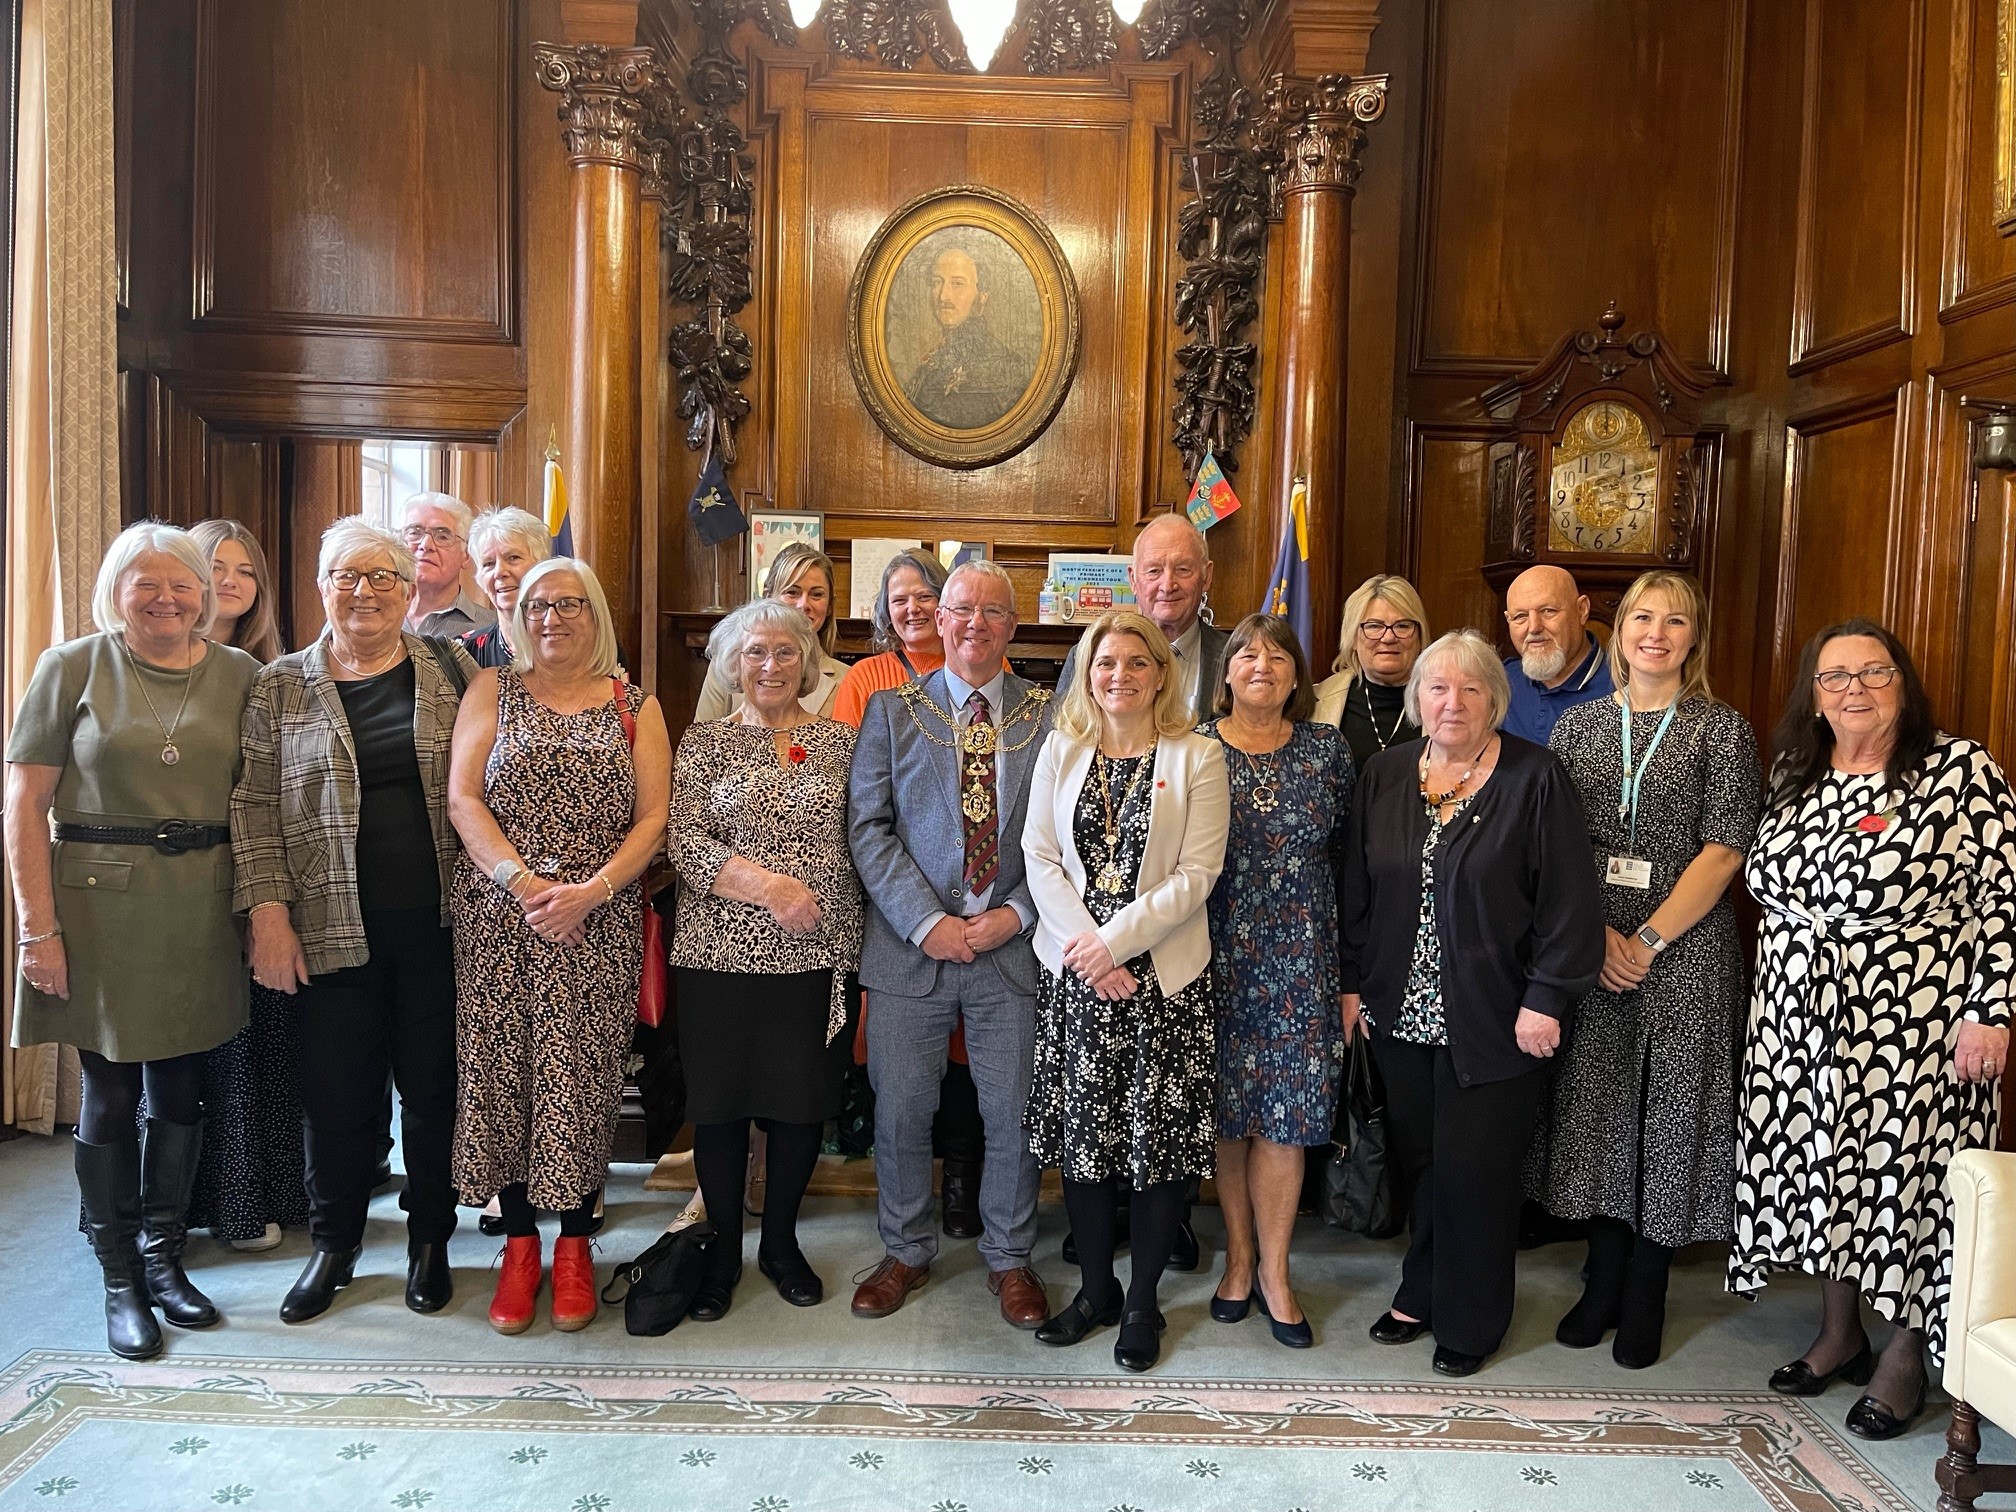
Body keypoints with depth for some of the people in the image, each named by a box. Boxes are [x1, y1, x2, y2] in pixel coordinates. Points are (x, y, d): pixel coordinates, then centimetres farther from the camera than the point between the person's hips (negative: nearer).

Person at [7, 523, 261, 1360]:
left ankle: (164, 1259, 29)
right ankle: (120, 1281, 22)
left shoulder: (238, 674, 5)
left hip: (200, 907, 2)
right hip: (99, 903, -2)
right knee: (111, 1095, 6)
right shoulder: (72, 667, -1)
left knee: (182, 1090, 11)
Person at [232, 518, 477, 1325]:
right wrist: (267, 910, -6)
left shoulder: (452, 670, 4)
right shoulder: (281, 685, 4)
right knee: (338, 1091, 8)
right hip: (333, 929, 0)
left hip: (437, 924, 0)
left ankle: (429, 1240, 28)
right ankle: (334, 1245, 29)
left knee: (433, 1083, 9)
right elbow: (256, 805, 2)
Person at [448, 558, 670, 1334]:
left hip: (599, 923, 0)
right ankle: (519, 1243, 19)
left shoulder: (635, 707, 8)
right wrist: (525, 882, -13)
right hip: (500, 918, 1)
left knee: (580, 1074, 1)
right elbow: (462, 799, -2)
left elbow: (653, 818, 0)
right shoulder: (492, 690, 8)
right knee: (502, 1069, 3)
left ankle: (575, 1246, 18)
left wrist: (590, 890, -13)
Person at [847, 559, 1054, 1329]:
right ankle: (905, 1252, 31)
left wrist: (1017, 914, -10)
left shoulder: (1051, 716, 4)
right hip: (911, 946, 0)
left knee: (1015, 1113, 8)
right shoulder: (891, 709, 4)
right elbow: (868, 825, -3)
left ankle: (1009, 1258, 30)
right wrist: (925, 921, -11)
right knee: (901, 1109, 9)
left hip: (1013, 945, 0)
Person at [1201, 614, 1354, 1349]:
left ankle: (1272, 1270, 19)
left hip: (1301, 958, 1)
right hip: (1217, 955, 0)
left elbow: (1346, 853, 7)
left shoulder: (1327, 749, 4)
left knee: (1285, 1114, 3)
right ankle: (1239, 1255, 26)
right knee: (1227, 1110, 8)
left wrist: (1350, 968, 5)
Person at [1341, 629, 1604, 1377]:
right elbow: (1357, 889, 9)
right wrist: (1353, 982, 7)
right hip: (1402, 1009, 4)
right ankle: (1422, 1292, 33)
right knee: (1415, 1160, 13)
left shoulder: (1535, 778, -7)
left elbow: (1568, 900, -9)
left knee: (1473, 1167, 3)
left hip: (1490, 1019, -4)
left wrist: (1545, 1000, -12)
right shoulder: (1385, 774, 5)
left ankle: (1471, 1317, 23)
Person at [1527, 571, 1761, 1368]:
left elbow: (1723, 851, -7)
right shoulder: (1579, 724, 8)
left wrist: (1647, 941, -13)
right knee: (1596, 1106, 8)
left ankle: (1646, 1295, 20)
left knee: (1670, 1110, 4)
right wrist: (1595, 933, -9)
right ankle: (1603, 1280, 25)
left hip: (1684, 948, -2)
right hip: (1588, 950, 3)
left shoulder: (1723, 730, 0)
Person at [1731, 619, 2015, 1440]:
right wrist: (1780, 997, 15)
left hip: (1912, 1031, -5)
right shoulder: (1794, 777, 7)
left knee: (1904, 1175, 3)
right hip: (1801, 1028, 5)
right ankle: (1838, 1332, 31)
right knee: (1820, 1174, 12)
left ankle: (1904, 1356, 23)